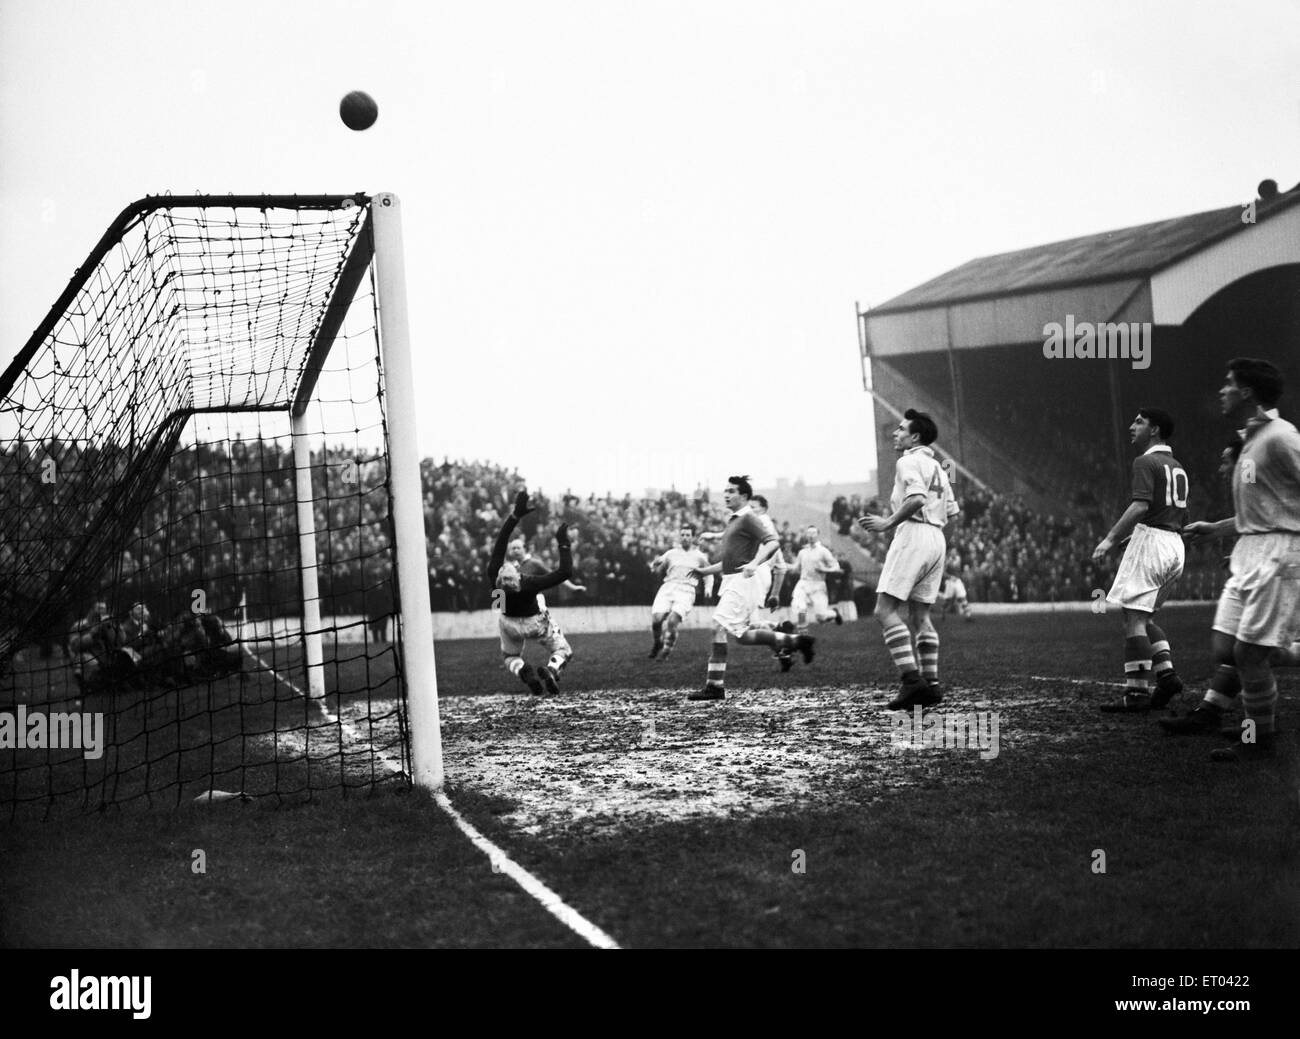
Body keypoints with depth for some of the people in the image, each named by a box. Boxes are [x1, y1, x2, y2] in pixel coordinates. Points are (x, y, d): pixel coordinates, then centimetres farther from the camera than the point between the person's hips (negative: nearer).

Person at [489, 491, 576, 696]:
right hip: (535, 622, -3)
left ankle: (523, 671, -8)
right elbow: (566, 572, -38)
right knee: (562, 651, 18)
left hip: (510, 623, 3)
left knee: (511, 657, 29)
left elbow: (500, 544, -33)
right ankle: (550, 670, -17)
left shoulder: (495, 578, -37)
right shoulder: (529, 585, -42)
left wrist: (516, 515, -34)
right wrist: (563, 543, -34)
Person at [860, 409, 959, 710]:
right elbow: (951, 510, 20)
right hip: (937, 539, 9)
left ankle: (912, 679, -21)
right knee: (920, 615, 12)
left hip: (913, 536, -9)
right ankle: (931, 683, 8)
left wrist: (888, 523, -17)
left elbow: (916, 498, -22)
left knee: (885, 610, -10)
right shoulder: (937, 466, 21)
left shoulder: (908, 462, -6)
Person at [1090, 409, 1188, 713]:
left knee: (1133, 617, -8)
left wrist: (1110, 539, -21)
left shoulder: (1146, 462, -7)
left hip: (1151, 539, -9)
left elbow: (1140, 506, -20)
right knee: (1144, 618, 16)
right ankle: (1166, 673, 2)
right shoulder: (1177, 467, 20)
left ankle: (1137, 691, -12)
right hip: (1175, 545, 9)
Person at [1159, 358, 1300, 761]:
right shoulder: (1250, 441, 17)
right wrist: (1213, 529, 22)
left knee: (1250, 653, -6)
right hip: (1248, 554, 9)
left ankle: (1260, 741, 4)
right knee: (1224, 645, 9)